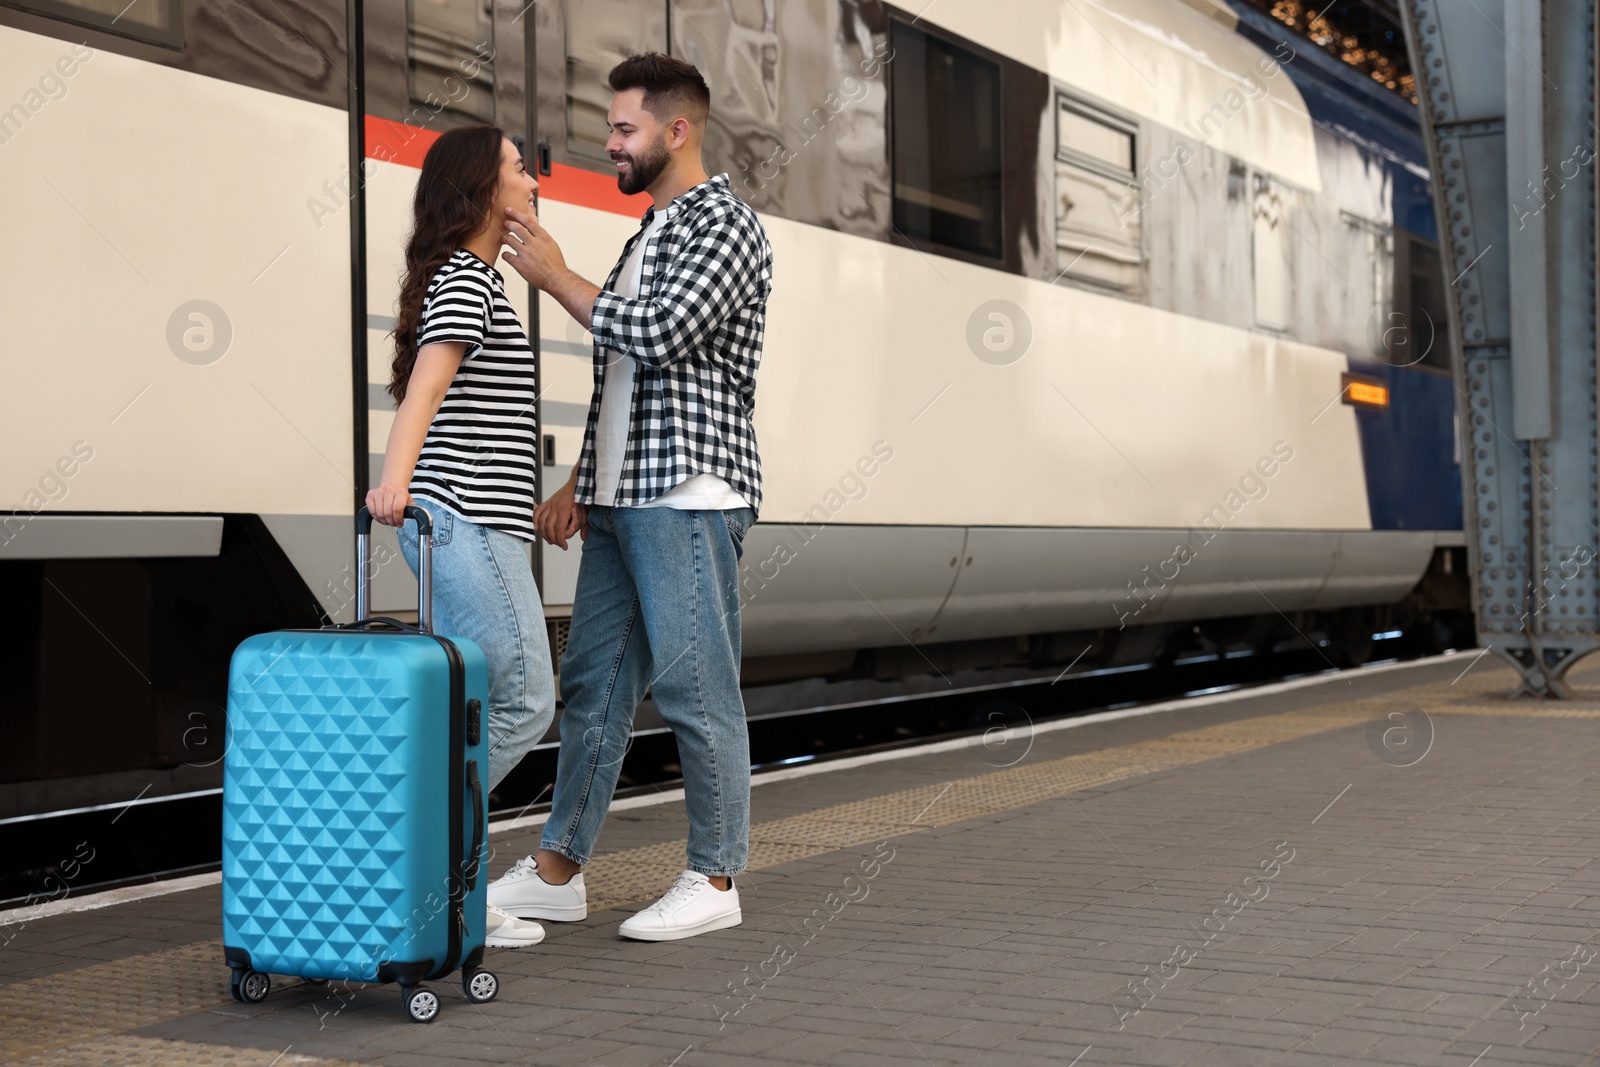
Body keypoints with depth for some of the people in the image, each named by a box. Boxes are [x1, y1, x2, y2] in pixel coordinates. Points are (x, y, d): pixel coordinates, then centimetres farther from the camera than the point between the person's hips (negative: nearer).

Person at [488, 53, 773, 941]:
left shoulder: (725, 226, -7)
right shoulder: (650, 231, 21)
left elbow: (656, 335, -20)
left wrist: (556, 277, -7)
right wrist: (578, 484, 17)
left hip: (688, 497, -9)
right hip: (620, 499, 9)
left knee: (695, 686, -4)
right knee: (592, 680, 10)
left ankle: (714, 881, 6)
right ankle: (557, 872, 16)